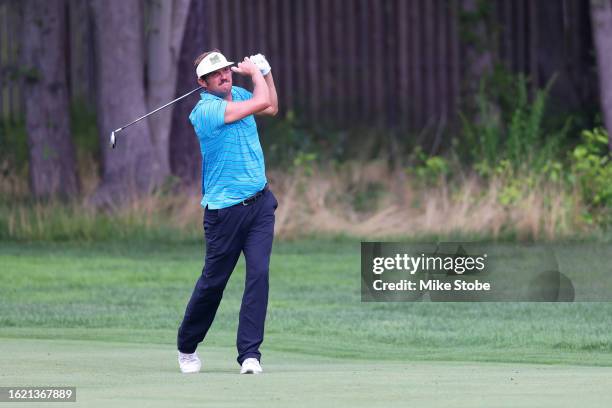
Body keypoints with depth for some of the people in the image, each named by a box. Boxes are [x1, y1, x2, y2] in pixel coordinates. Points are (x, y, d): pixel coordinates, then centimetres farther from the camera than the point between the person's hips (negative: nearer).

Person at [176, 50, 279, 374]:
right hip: (225, 210, -5)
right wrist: (255, 72, 0)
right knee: (213, 282, 5)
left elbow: (271, 108, 29)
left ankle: (250, 353, -9)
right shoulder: (205, 110, -16)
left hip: (259, 202, 5)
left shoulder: (238, 94, 8)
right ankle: (187, 347, 27)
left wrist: (265, 72, 15)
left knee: (259, 273, -9)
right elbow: (261, 102, -18)